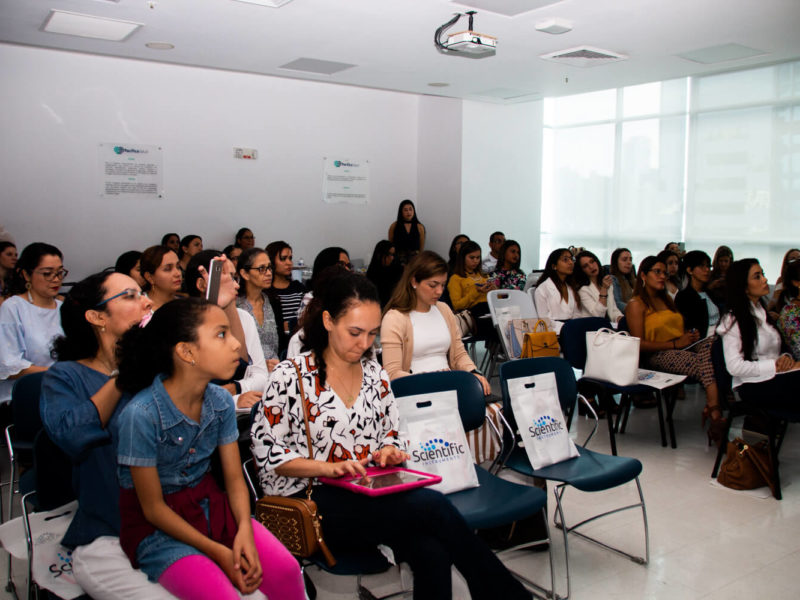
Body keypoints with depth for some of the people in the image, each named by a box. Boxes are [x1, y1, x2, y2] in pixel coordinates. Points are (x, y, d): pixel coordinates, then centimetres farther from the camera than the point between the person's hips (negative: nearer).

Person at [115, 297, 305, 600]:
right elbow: (153, 508, -16)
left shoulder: (220, 401, -6)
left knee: (286, 569, -16)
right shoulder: (141, 415, -23)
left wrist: (244, 529, -17)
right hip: (157, 527, -5)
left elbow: (235, 478, 1)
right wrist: (218, 552, -18)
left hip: (209, 504, 5)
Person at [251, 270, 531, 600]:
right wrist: (329, 467, -18)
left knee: (431, 554, -30)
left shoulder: (376, 376, 12)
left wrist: (388, 452, -4)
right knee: (433, 505, -27)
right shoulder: (290, 376, -3)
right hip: (313, 503, -5)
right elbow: (267, 453, -6)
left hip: (371, 497, 5)